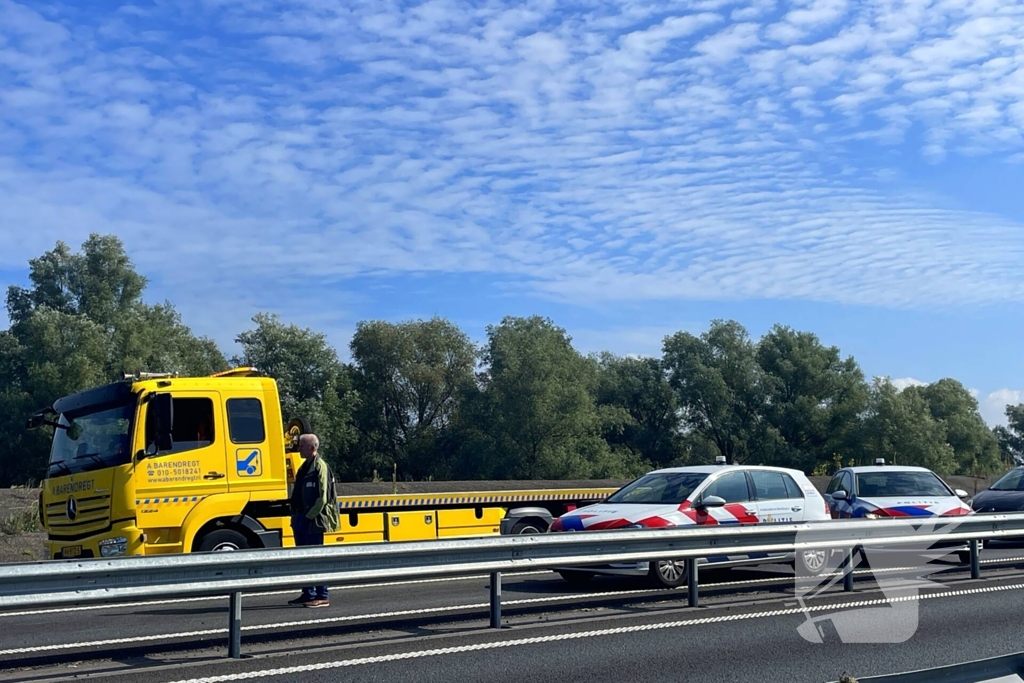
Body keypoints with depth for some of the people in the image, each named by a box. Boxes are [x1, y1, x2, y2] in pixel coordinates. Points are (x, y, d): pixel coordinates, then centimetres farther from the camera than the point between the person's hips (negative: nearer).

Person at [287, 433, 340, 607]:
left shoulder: (320, 467, -12)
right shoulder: (305, 466, 15)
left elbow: (323, 497, -18)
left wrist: (310, 516, -16)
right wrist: (296, 514, 12)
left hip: (313, 521, -9)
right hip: (301, 519, 9)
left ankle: (322, 596, 0)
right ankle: (308, 594, 20)